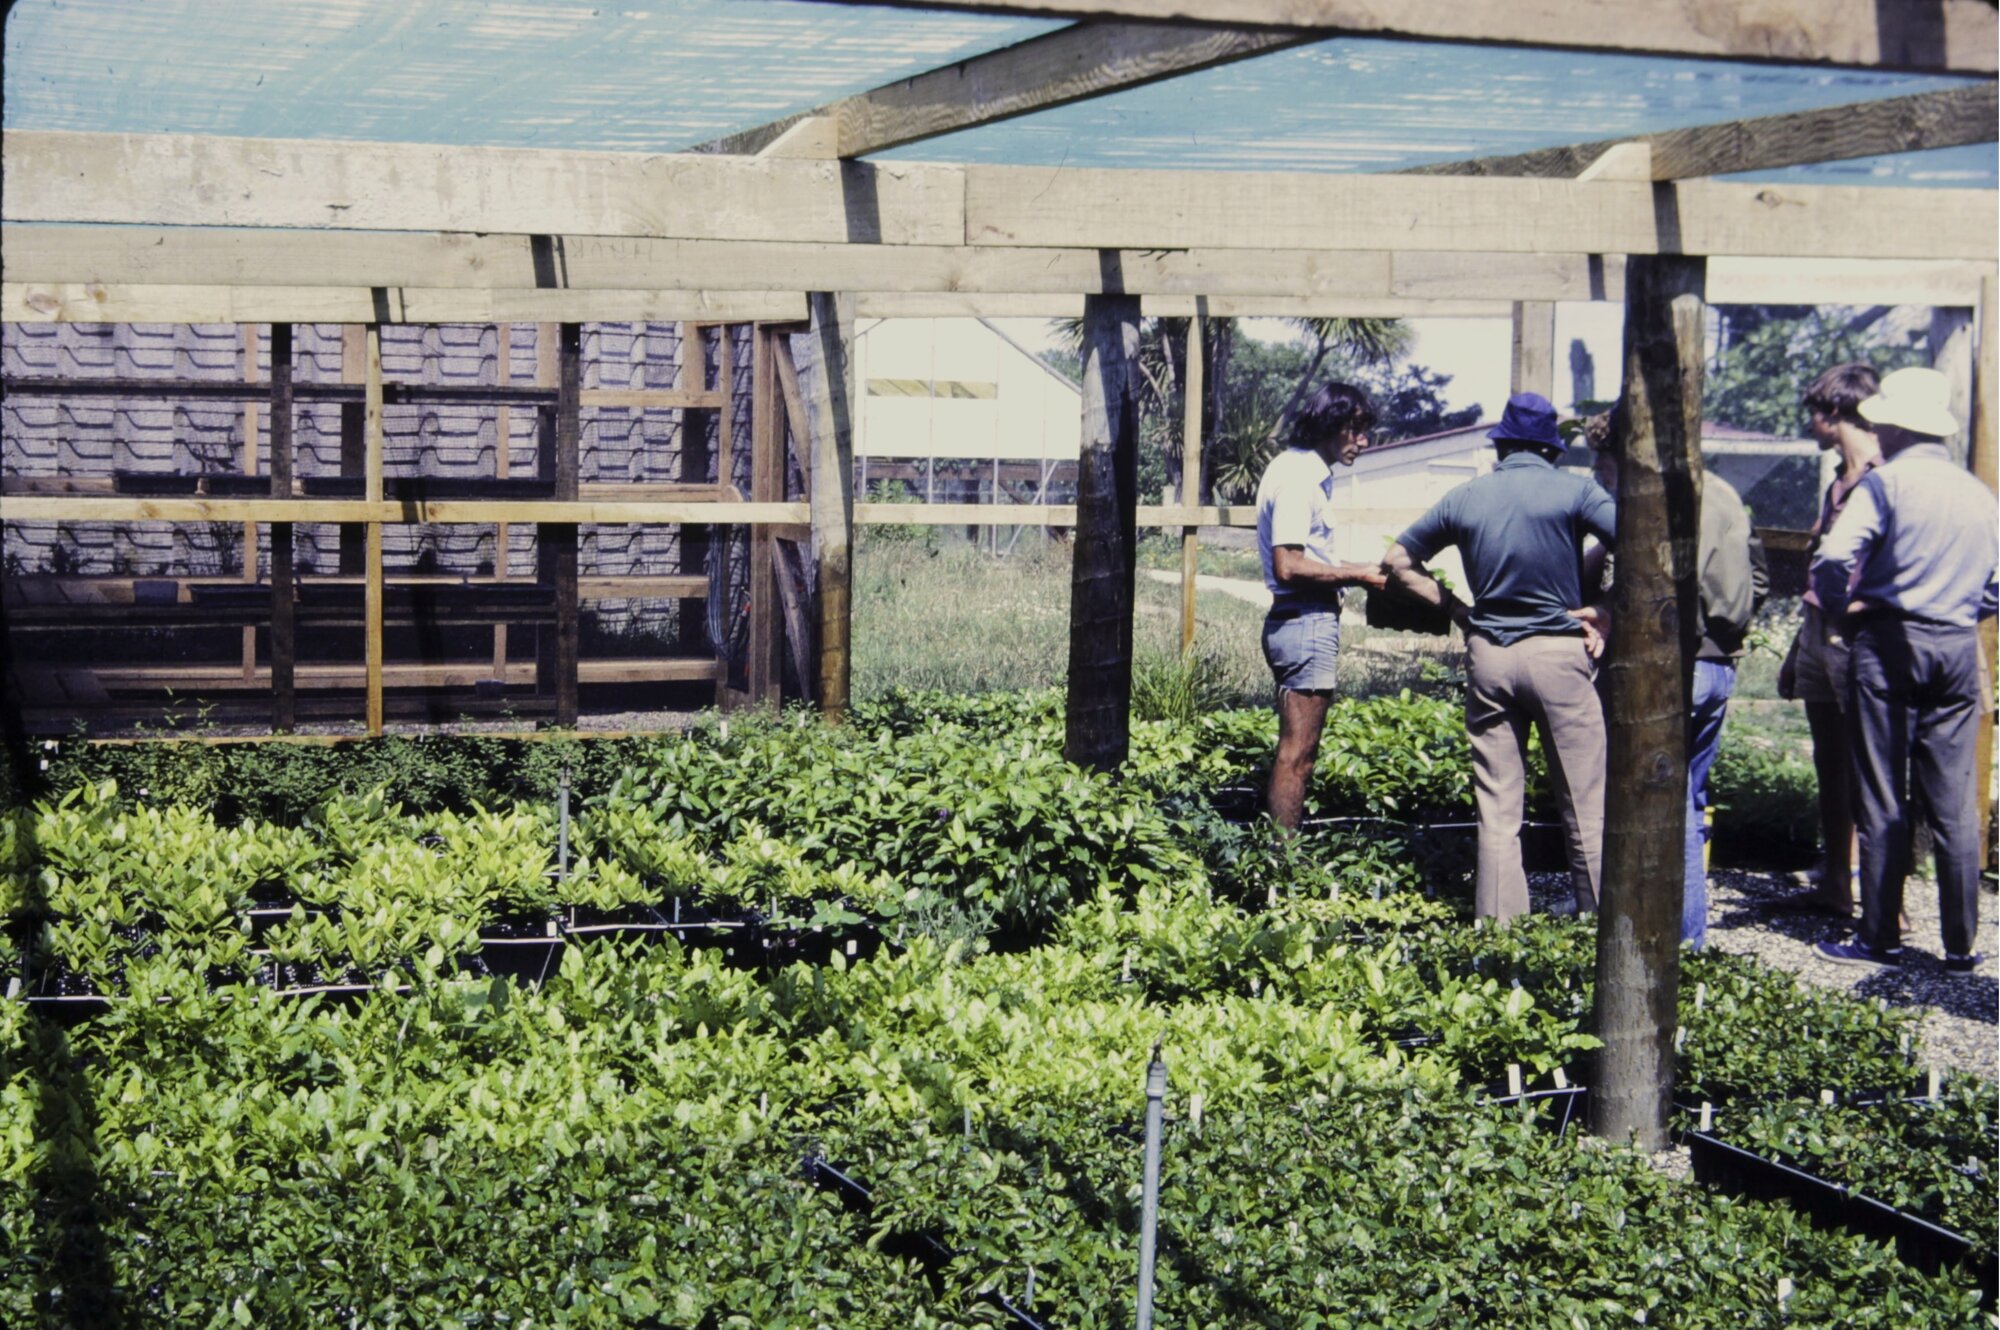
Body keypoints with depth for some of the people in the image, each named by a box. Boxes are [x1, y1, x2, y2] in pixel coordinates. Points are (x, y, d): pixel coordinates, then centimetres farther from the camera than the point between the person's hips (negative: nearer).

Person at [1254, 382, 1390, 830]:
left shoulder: (1306, 472, 15)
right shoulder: (1297, 477, -16)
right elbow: (1289, 567, -22)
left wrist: (1354, 571, 9)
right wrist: (1358, 574, -15)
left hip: (1305, 622, 11)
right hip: (1306, 622, -11)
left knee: (1296, 752, 16)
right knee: (1296, 755, -6)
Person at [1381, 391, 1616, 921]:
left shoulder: (1465, 497, 7)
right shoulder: (1573, 490, -3)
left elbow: (1398, 561, 14)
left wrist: (1454, 608, 12)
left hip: (1488, 654, 3)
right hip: (1557, 654, -3)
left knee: (1497, 812, 7)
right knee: (1586, 809, 2)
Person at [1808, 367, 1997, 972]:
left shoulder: (1885, 482, -6)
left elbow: (1832, 561, -16)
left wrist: (1843, 613, 0)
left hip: (1890, 645, -5)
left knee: (1883, 802, 0)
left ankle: (1881, 938, 3)